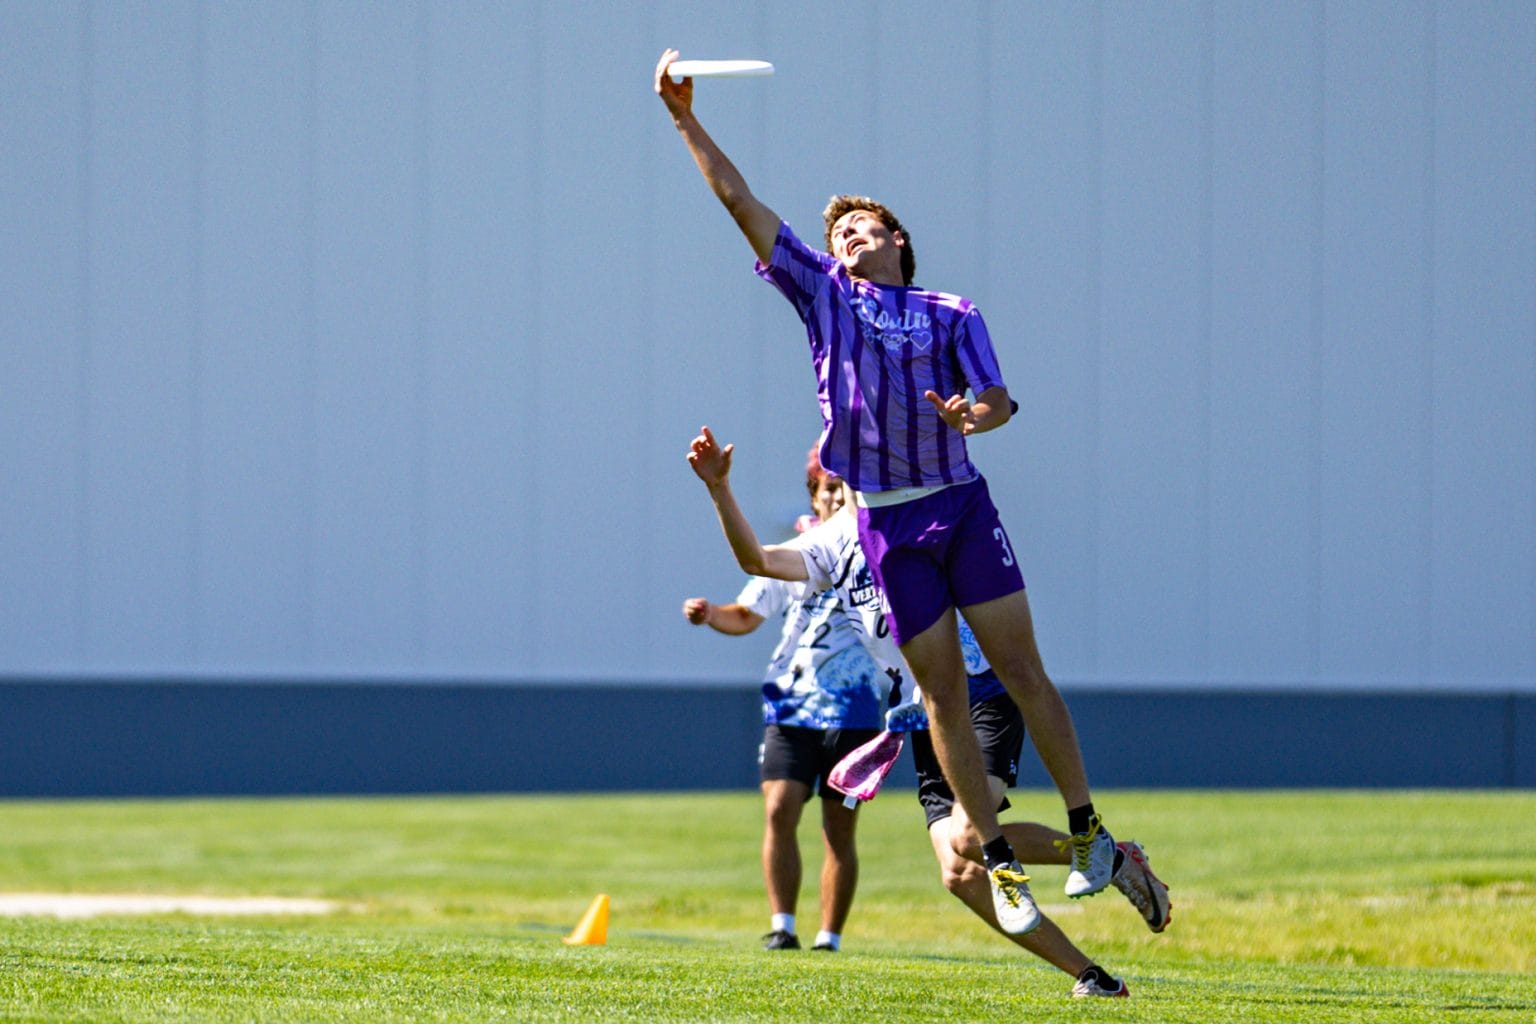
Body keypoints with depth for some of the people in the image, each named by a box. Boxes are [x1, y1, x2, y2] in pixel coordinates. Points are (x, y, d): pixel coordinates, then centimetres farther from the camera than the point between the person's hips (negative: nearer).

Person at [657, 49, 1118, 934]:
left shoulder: (953, 315, 9)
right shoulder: (824, 293, 12)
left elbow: (1000, 400, 0)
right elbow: (741, 202, 10)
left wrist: (974, 413, -23)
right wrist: (687, 121, 5)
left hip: (962, 503, -1)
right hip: (887, 520, 1)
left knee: (1021, 669, -4)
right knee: (943, 691, -2)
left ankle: (1087, 831, 4)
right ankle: (999, 861, 3)